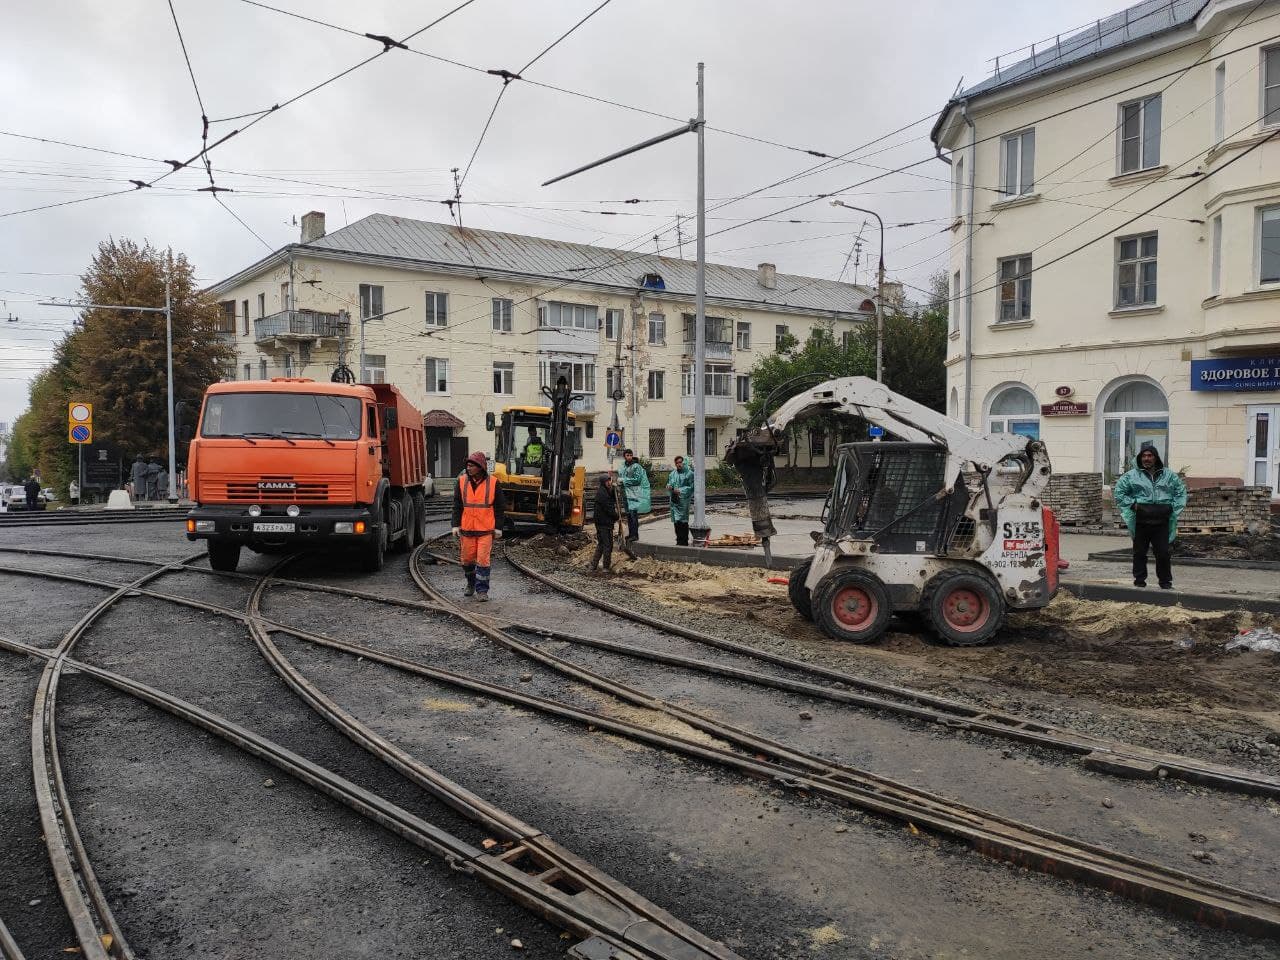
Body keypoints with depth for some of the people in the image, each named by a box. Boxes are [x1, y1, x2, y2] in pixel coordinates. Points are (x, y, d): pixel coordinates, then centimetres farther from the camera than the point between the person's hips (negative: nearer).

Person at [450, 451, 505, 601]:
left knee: (483, 560, -6)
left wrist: (498, 527, -1)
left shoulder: (493, 483, -3)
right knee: (467, 559, 10)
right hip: (467, 529, 3)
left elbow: (500, 507, 2)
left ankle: (482, 590, 3)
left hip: (486, 530, -2)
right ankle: (471, 584, 32)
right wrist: (456, 525, 0)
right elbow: (457, 505, 6)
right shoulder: (462, 481, 2)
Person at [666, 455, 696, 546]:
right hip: (674, 500, 6)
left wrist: (680, 491, -16)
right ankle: (679, 541, 18)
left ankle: (684, 541, 0)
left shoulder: (689, 473, -5)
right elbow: (669, 483, 25)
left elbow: (691, 487, -8)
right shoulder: (673, 473, 15)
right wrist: (669, 486, 1)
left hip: (684, 500, -6)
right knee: (676, 521, 9)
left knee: (683, 521, -6)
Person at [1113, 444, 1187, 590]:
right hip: (1141, 521, -1)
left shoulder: (1168, 475, 12)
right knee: (1139, 552, 5)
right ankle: (1139, 579, 15)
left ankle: (1165, 581, 12)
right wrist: (1132, 504, -2)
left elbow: (1181, 491, 19)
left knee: (1163, 552, 1)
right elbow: (1119, 492, 8)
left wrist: (1174, 507, 7)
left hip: (1162, 522, 1)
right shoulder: (1132, 475, 4)